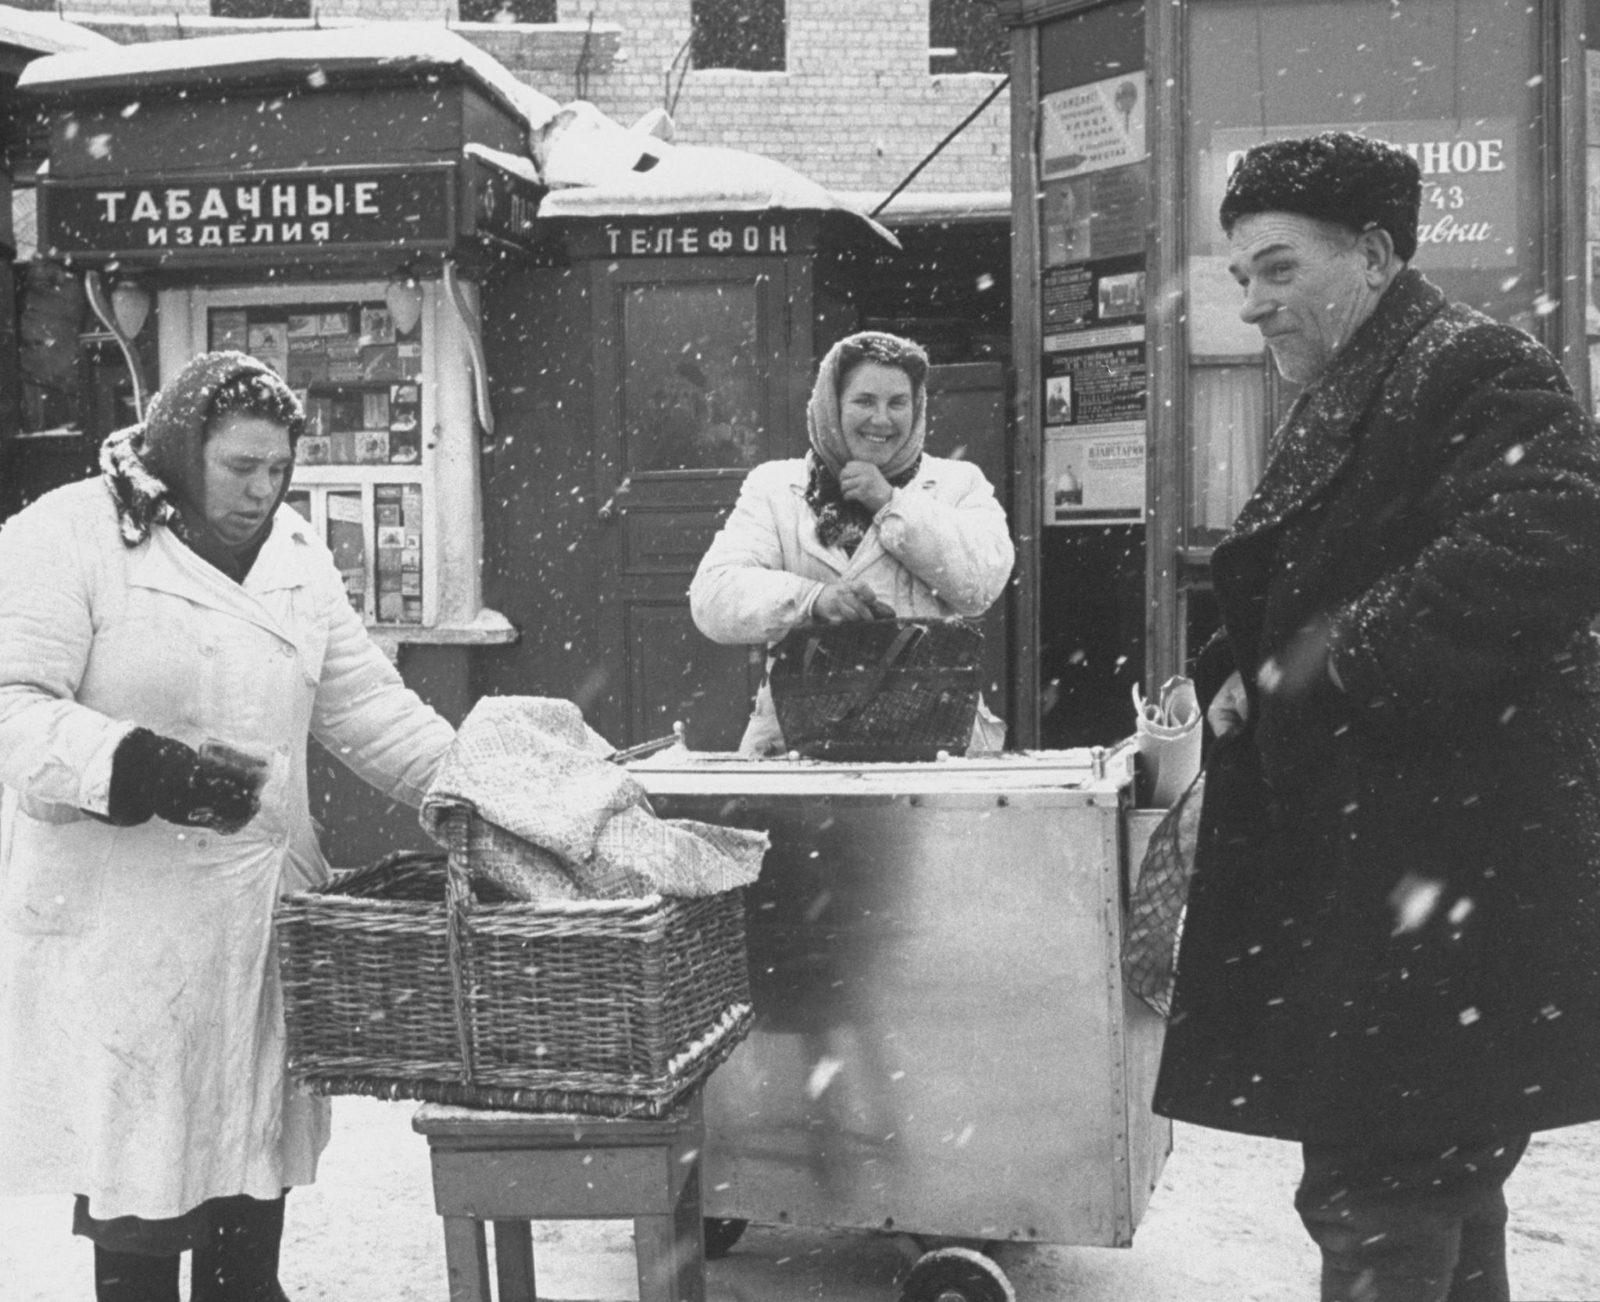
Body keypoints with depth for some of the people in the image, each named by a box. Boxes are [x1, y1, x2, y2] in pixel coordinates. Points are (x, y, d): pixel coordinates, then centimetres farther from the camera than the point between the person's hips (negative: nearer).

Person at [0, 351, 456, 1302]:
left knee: (258, 1160, 13)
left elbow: (367, 706, 13)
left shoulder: (296, 555, 12)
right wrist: (141, 767, -29)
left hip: (264, 904, 6)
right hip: (123, 918, -6)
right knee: (141, 1165, 2)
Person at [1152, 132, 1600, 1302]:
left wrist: (1338, 657, -21)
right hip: (1348, 855, 10)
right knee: (1442, 1179, 19)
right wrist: (1248, 675, 7)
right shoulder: (1337, 409, 19)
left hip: (1445, 873, -10)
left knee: (1377, 1200, -6)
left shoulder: (1479, 373, -11)